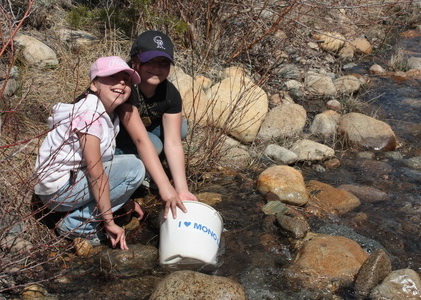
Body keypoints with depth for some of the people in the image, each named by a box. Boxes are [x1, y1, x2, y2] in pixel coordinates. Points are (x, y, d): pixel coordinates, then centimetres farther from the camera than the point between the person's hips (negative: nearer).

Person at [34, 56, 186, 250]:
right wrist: (109, 222, -19)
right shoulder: (89, 115, -23)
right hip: (57, 190, -9)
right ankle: (76, 224, -7)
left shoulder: (112, 110, 4)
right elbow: (96, 173, -24)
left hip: (75, 176, 9)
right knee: (134, 168, -17)